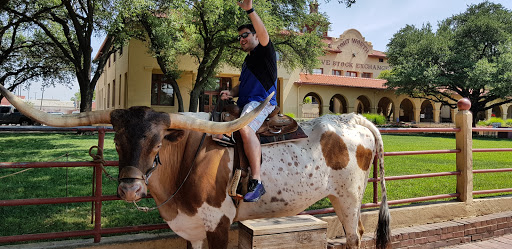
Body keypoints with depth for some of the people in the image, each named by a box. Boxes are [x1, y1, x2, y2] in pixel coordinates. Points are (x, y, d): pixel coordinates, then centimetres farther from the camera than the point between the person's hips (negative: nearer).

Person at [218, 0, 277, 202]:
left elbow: (264, 34, -18)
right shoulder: (247, 61, 28)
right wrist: (232, 92, 10)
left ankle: (256, 182, -37)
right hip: (245, 103, 10)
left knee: (245, 128, -36)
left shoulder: (264, 51, 3)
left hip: (262, 101, -10)